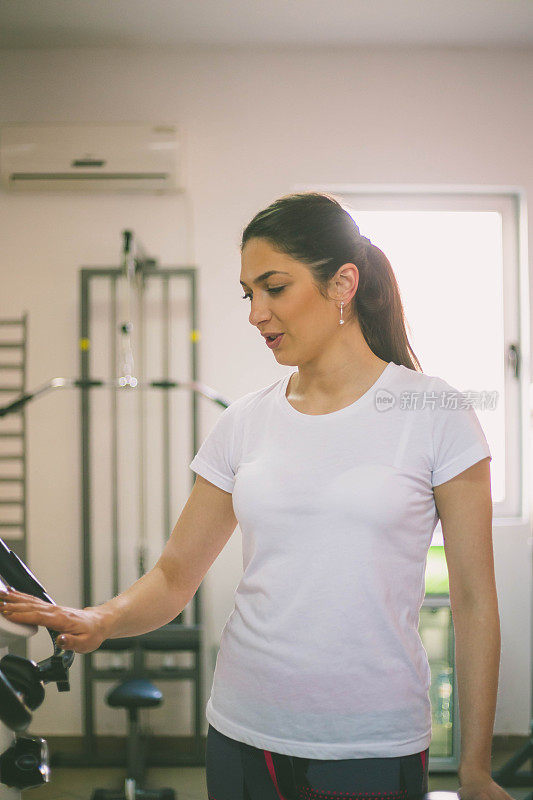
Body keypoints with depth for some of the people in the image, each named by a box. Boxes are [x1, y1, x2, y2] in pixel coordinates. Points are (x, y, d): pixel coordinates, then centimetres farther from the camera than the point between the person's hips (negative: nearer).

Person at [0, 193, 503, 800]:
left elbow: (474, 598, -4)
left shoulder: (433, 412, -5)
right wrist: (100, 620, -14)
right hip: (241, 736, 4)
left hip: (375, 748, -3)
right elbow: (174, 577, 6)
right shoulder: (244, 423, 5)